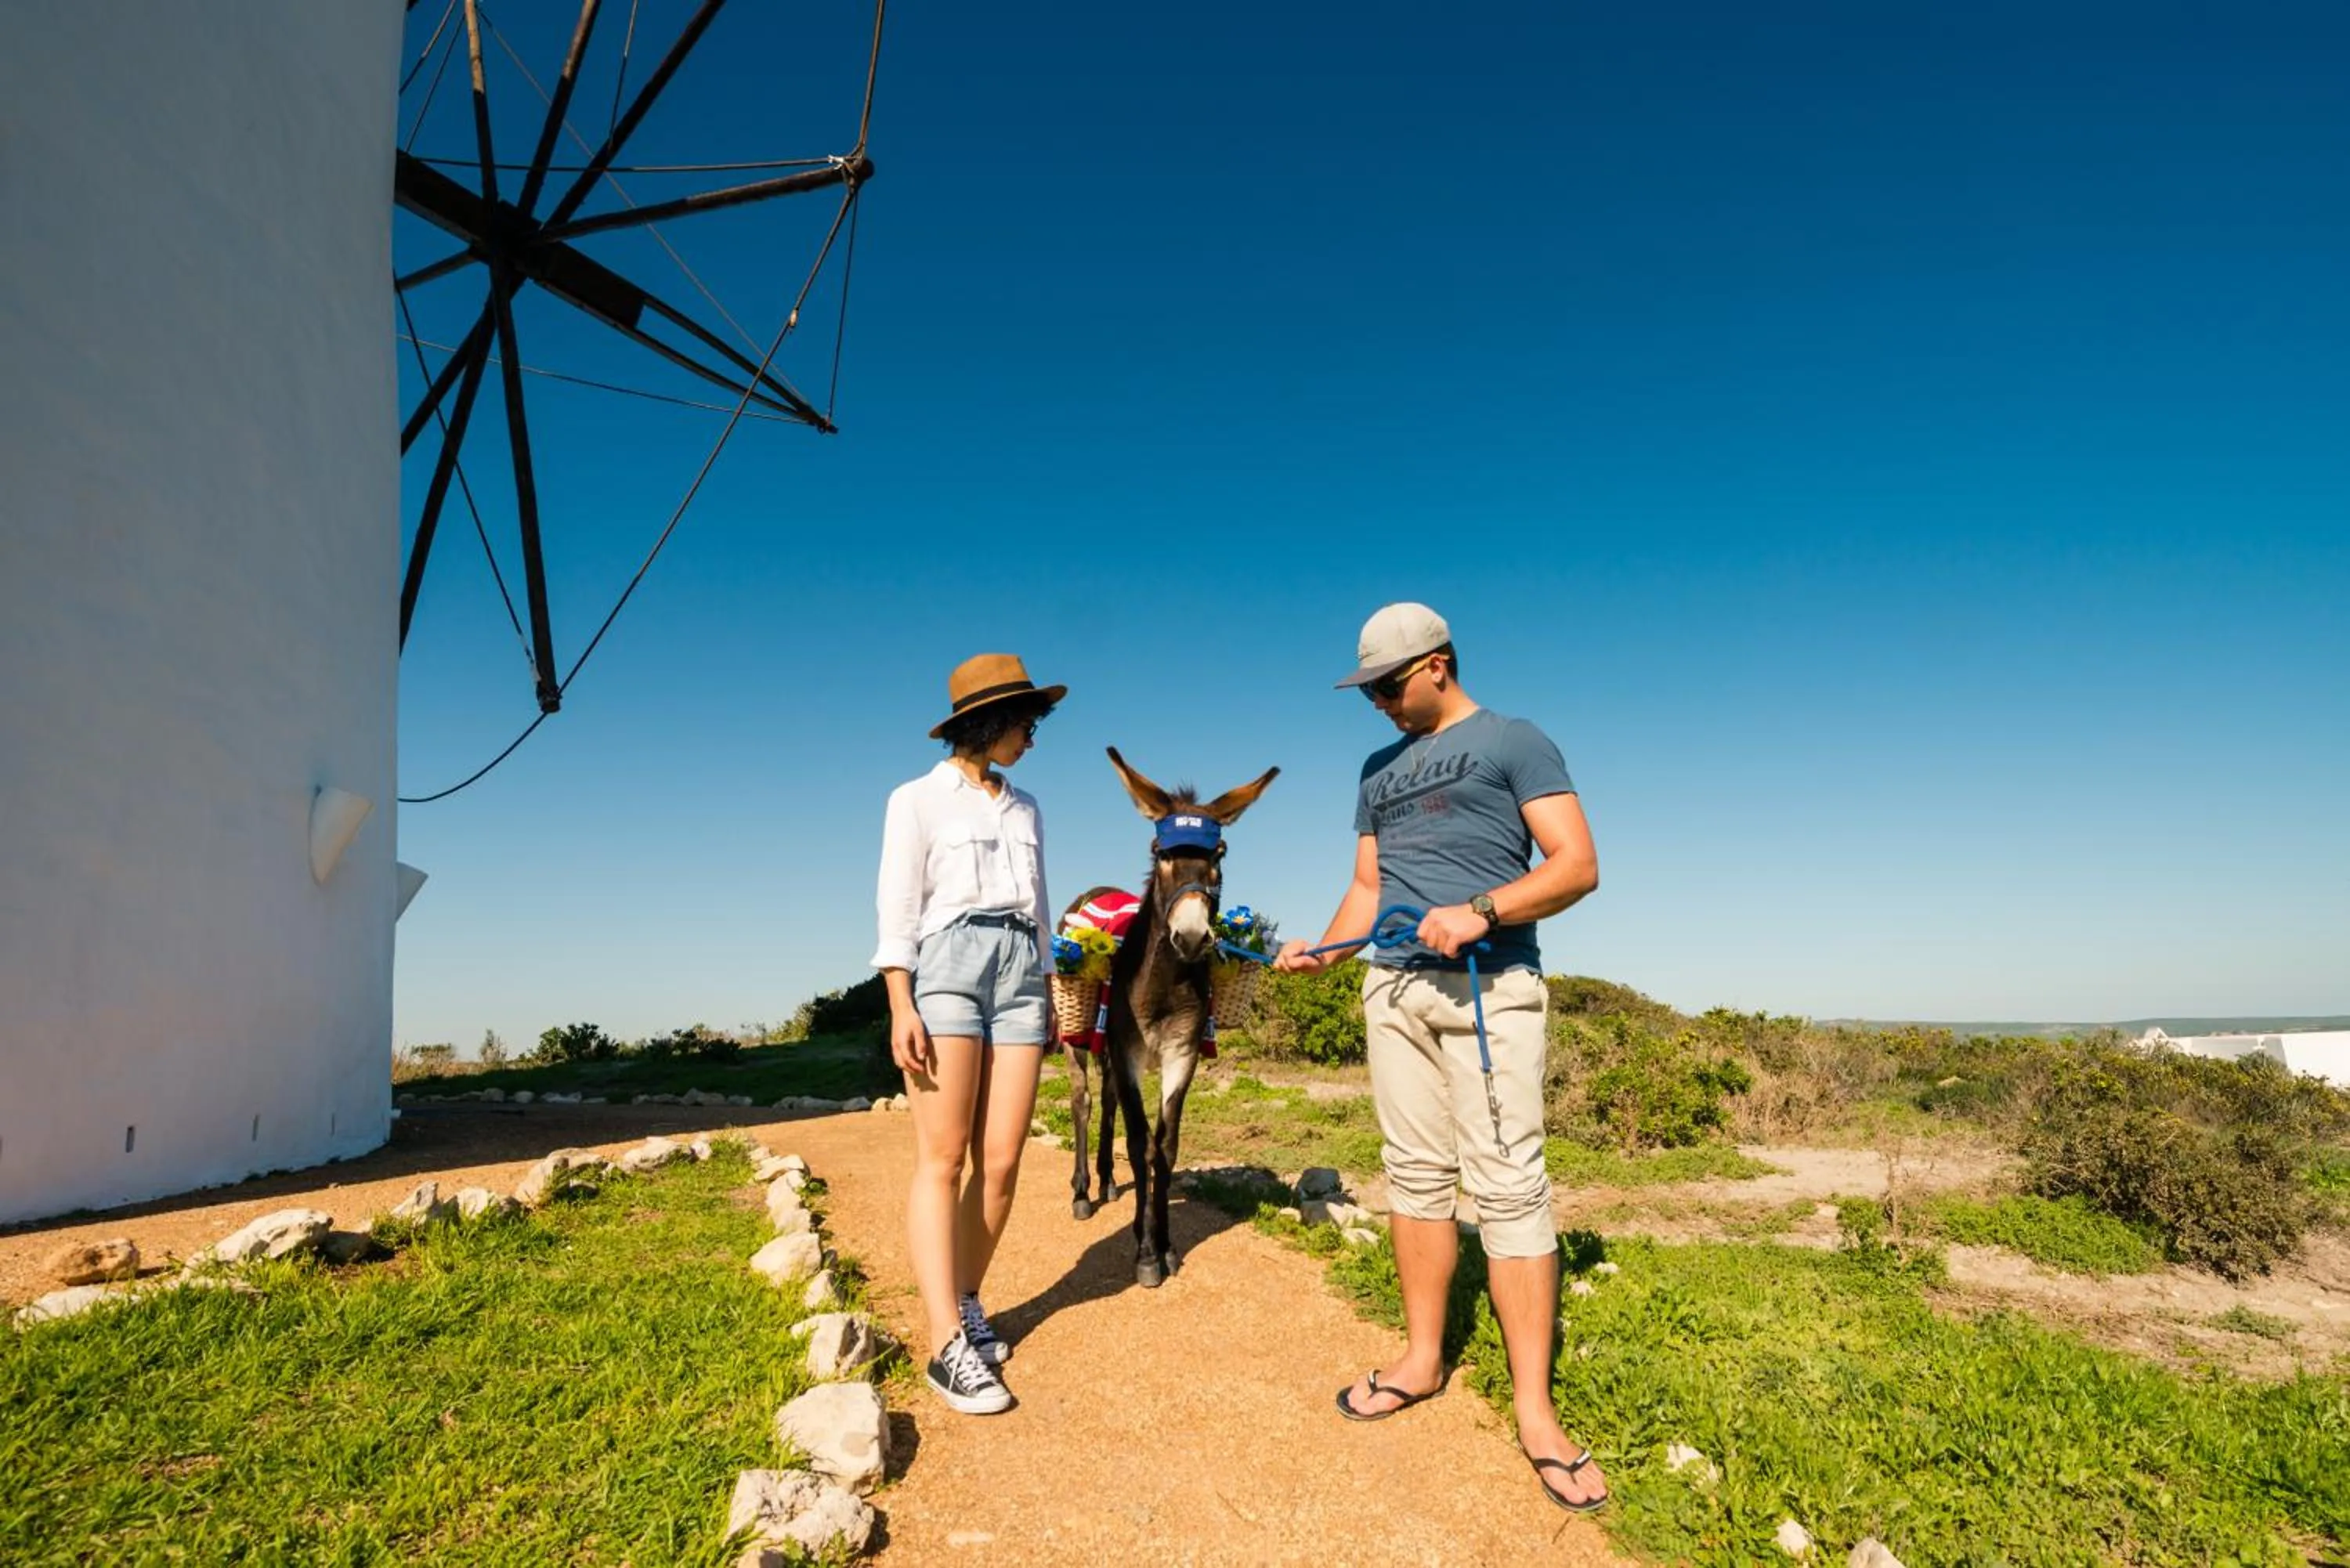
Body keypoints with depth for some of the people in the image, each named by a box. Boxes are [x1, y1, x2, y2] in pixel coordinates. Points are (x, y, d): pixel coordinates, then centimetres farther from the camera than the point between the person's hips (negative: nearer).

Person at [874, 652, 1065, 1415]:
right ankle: (947, 1345, -7)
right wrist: (900, 1007, -12)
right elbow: (897, 910, -3)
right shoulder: (918, 800, 4)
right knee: (943, 1159, -7)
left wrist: (1052, 990, 18)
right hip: (948, 969, -5)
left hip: (1021, 976, 5)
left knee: (1001, 1162, 0)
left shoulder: (1025, 807, 19)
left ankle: (966, 1304, 17)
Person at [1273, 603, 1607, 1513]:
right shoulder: (1380, 771, 20)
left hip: (1490, 987, -5)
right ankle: (1423, 1359, 21)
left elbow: (1577, 866, -6)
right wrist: (1323, 951, 1)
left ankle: (1533, 1407, 1)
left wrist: (1480, 911, -19)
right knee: (1415, 1174, 10)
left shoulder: (1514, 742, 2)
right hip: (1393, 989, 6)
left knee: (1507, 1184, -7)